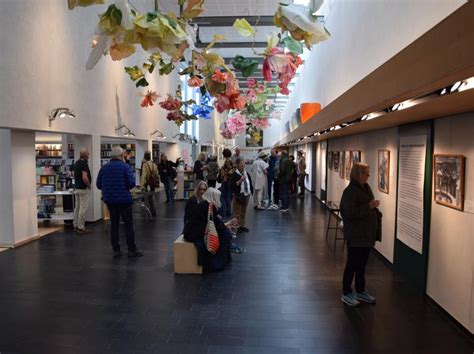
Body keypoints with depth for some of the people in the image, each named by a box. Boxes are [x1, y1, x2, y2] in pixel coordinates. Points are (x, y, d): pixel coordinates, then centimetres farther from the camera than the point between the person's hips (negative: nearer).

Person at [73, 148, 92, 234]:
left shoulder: (76, 163, 12)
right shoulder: (84, 163, -18)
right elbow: (84, 178, -27)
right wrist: (89, 186, -13)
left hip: (76, 188, 10)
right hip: (83, 189, -10)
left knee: (77, 207, 14)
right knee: (83, 209, -5)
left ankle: (76, 226, 21)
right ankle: (81, 228, -1)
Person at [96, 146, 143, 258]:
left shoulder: (104, 167, 6)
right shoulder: (124, 166, -9)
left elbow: (98, 184, 6)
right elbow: (131, 183, -15)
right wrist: (125, 188, 6)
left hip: (109, 200, 5)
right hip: (124, 199, -5)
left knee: (114, 224, 12)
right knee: (128, 224, 2)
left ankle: (116, 250, 14)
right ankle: (132, 250, 5)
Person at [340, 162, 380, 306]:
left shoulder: (366, 188, 11)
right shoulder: (350, 191, -17)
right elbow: (350, 212, -25)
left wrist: (374, 206, 6)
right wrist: (369, 206, -23)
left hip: (367, 233, 8)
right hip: (355, 235, -8)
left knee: (362, 264, 17)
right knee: (352, 264, 2)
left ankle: (360, 291, 31)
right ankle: (346, 293, 16)